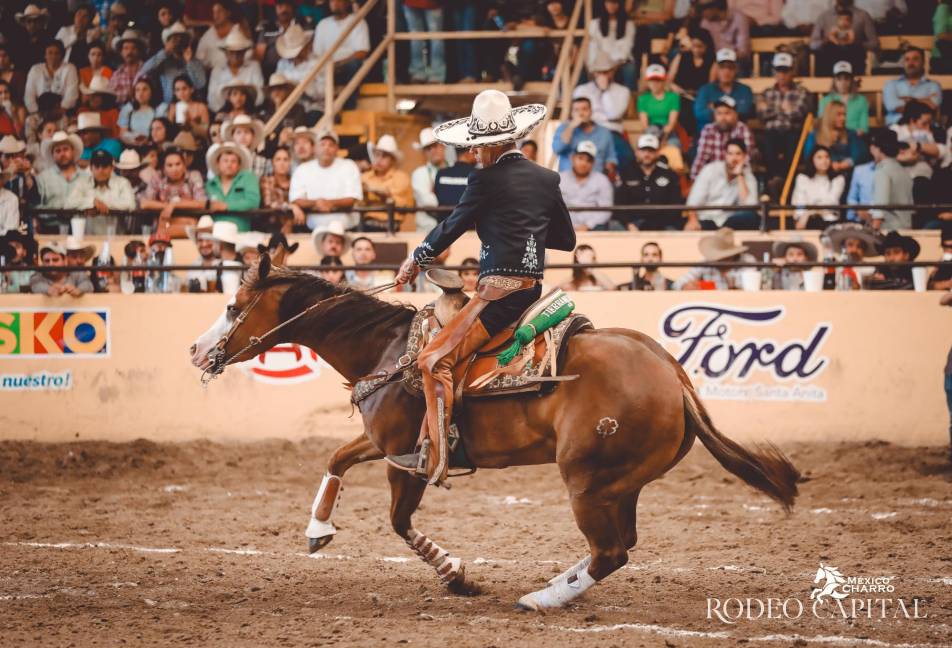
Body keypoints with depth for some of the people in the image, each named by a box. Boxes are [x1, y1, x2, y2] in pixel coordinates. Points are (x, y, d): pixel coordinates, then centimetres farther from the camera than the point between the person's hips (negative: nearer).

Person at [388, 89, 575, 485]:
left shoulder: (486, 181, -9)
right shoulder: (547, 180, 11)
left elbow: (451, 228, 0)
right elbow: (566, 239, 18)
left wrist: (415, 261, 15)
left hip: (499, 290, -9)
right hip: (534, 289, 9)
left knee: (435, 360, -12)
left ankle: (434, 458, -22)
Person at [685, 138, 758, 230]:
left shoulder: (748, 177, 4)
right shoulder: (711, 169, 3)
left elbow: (748, 205, -14)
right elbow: (694, 199, -5)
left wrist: (739, 176, -11)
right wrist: (693, 221, -23)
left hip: (730, 222, 3)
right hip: (706, 220, -2)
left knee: (752, 216, -29)